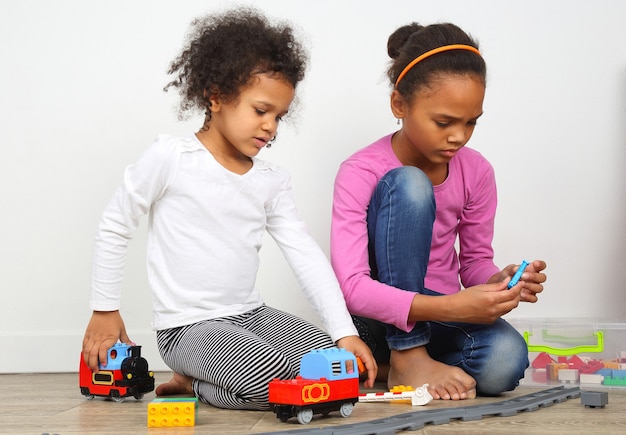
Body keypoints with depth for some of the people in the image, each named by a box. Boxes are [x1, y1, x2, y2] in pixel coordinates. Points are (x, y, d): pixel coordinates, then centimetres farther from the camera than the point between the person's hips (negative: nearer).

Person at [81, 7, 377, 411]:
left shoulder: (273, 180, 5)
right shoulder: (170, 158, -10)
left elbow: (306, 253, 0)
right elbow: (115, 227, -1)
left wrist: (345, 331, -9)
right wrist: (105, 311, 3)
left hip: (253, 315, 7)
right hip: (189, 327, -7)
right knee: (272, 380, -30)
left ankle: (197, 382, 4)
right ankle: (197, 381, 2)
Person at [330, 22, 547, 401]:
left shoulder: (477, 172, -3)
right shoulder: (361, 173, -17)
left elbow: (476, 260, 8)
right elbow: (350, 286, -27)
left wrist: (497, 282, -18)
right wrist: (450, 306, -39)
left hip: (440, 317, 4)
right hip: (378, 320, -4)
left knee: (505, 360, -32)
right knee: (409, 184, -27)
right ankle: (408, 358, -22)